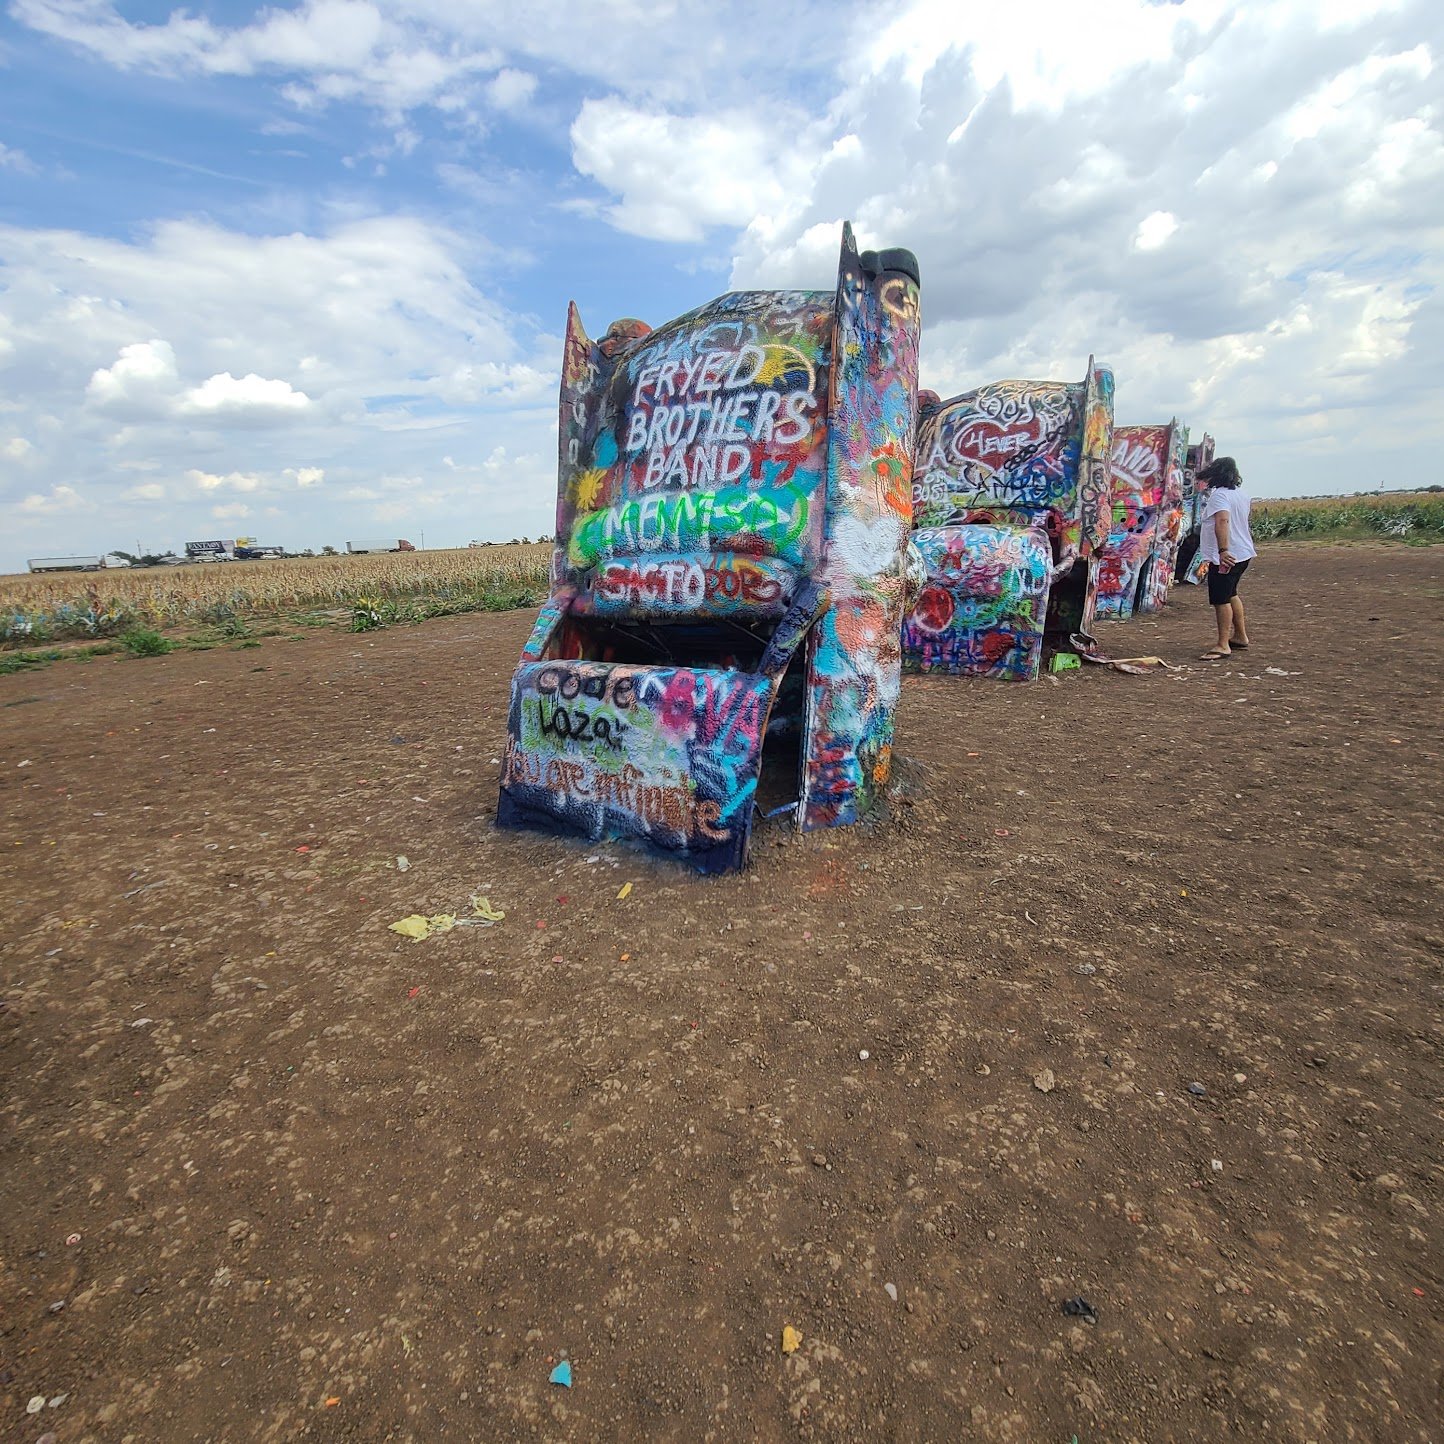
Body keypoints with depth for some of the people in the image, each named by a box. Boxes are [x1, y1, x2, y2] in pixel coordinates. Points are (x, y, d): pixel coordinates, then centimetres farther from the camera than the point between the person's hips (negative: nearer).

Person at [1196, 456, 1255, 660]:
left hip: (1226, 557, -10)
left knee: (1221, 600, -6)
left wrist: (1223, 550, -39)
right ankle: (1240, 637, 31)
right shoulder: (1242, 493, 11)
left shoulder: (1220, 494, -17)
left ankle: (1223, 645, -5)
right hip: (1243, 553, 10)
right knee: (1231, 595, 22)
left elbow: (1222, 521, -32)